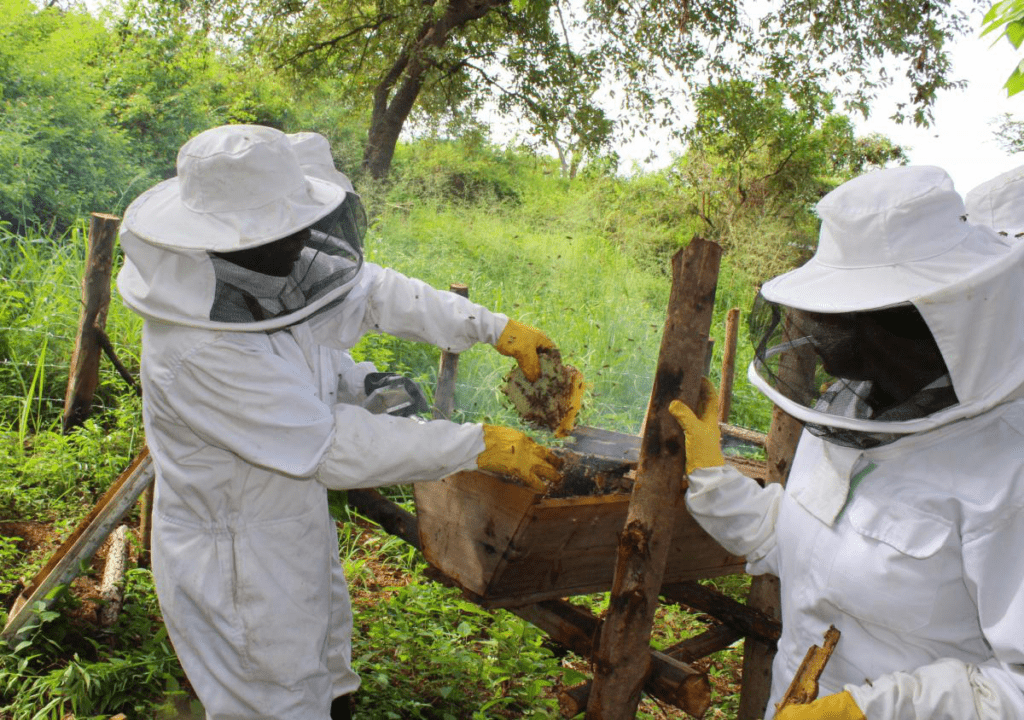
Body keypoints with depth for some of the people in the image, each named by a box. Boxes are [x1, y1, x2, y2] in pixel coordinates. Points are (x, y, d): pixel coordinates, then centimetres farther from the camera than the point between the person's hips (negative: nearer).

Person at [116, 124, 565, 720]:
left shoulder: (258, 277, -10)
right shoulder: (199, 351, -35)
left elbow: (376, 291, 0)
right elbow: (331, 446, -31)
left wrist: (499, 329, -4)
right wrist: (479, 446, -26)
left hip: (298, 533, 8)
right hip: (240, 575, -8)